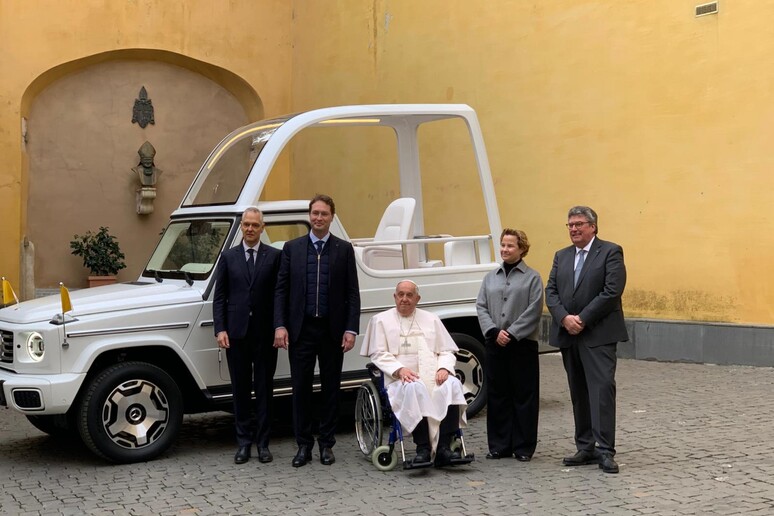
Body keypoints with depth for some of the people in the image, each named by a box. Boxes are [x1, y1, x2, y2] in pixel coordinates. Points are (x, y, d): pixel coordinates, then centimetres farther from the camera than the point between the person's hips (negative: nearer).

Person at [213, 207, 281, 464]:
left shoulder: (274, 256, 3)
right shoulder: (228, 257, 8)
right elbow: (219, 297, 6)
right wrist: (220, 330, -4)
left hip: (265, 334, -1)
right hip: (236, 333, 1)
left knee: (264, 389, 6)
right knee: (240, 389, 8)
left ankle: (262, 442, 13)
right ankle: (244, 441, 16)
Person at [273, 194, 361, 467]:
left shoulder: (344, 249, 4)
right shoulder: (292, 248, 5)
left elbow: (352, 293, 2)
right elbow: (281, 290, 3)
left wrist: (351, 329, -7)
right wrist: (280, 326, -7)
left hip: (332, 330, 0)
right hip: (301, 329, 0)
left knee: (331, 388, 7)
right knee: (301, 388, 3)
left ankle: (326, 444, 18)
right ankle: (304, 445, 13)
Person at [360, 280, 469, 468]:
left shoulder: (431, 319, 24)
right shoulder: (381, 320, 16)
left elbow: (447, 351, 19)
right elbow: (378, 354, 5)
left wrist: (444, 368, -4)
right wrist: (399, 369, -13)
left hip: (435, 378, 3)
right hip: (401, 380, -3)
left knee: (453, 384, -30)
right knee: (414, 389, -38)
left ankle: (444, 448, -32)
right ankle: (423, 448, -34)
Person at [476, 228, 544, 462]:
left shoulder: (532, 277, 0)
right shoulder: (491, 277, 12)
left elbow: (533, 311, -8)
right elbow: (481, 307, 5)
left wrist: (512, 334, -14)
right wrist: (494, 331, -10)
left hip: (522, 344, -4)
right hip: (495, 344, 4)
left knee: (524, 396, 2)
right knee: (497, 395, 7)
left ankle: (523, 447, 10)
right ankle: (499, 445, 16)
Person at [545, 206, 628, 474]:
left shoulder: (611, 252, -2)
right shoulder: (561, 256, 16)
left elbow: (612, 291, -12)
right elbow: (551, 291, 8)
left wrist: (582, 319, -14)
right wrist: (565, 318, -9)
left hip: (598, 334, -6)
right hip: (568, 335, 6)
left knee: (602, 389, -11)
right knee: (578, 393, 9)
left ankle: (605, 450, -9)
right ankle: (586, 448, 15)